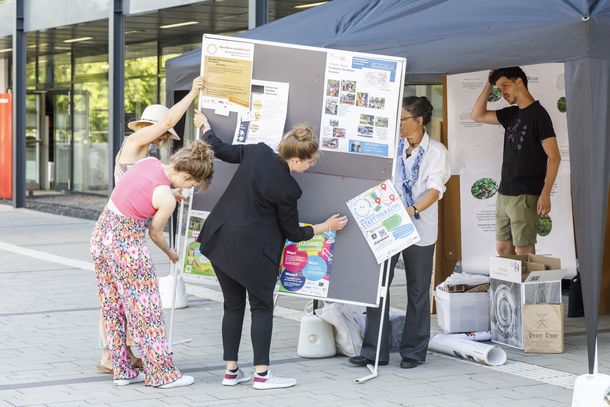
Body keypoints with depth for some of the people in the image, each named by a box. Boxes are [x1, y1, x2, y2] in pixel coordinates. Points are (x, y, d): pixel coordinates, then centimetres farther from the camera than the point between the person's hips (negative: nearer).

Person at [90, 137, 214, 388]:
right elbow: (155, 233, -3)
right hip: (127, 243, -8)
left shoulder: (149, 161, -2)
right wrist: (170, 253, 17)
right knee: (145, 309, 4)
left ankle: (122, 370, 24)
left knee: (113, 307, 15)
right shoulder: (167, 200, -19)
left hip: (102, 232, 8)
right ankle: (162, 374, 12)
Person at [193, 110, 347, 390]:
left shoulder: (257, 152, -6)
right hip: (253, 251, -6)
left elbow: (220, 150, 9)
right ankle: (262, 374, 8)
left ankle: (231, 371, 17)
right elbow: (293, 232, -5)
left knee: (233, 305, 13)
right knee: (262, 308, 8)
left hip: (221, 241, 7)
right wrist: (325, 227, 8)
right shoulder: (287, 188, -18)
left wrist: (204, 125, 27)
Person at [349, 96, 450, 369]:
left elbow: (435, 190, -13)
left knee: (418, 290, 7)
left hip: (419, 228, -3)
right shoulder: (393, 147, 9)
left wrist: (411, 210, -29)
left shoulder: (436, 152, -2)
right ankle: (374, 351, 1)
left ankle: (413, 351, 17)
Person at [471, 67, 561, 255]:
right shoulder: (511, 114, 13)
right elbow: (478, 115, 20)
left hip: (525, 196, -8)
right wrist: (489, 84, 12)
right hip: (504, 194, 8)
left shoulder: (538, 114, -10)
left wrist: (545, 194, -19)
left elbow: (554, 157, -13)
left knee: (523, 250, -6)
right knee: (502, 248, 9)